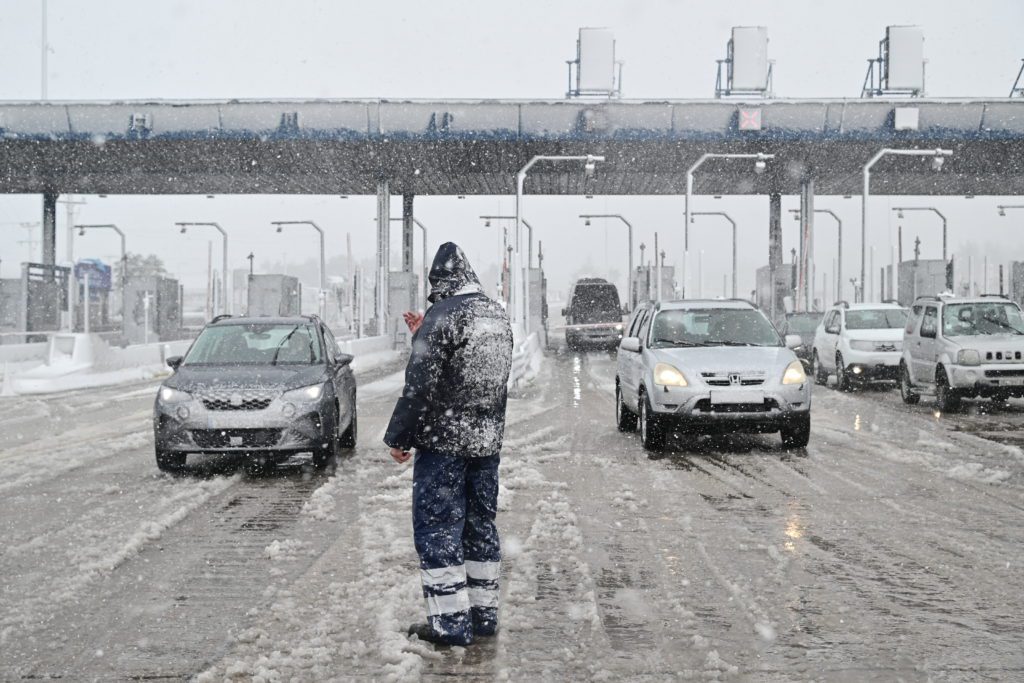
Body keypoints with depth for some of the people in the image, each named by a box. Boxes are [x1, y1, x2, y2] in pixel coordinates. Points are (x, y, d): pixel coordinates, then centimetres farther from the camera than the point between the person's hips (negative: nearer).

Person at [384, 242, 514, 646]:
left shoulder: (443, 316, -15)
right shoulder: (497, 315, 10)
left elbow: (420, 384, -18)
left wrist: (398, 436, -9)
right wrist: (423, 338, 21)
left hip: (444, 440, -8)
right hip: (488, 438, 8)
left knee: (437, 529, -1)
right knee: (481, 524, 15)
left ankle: (451, 622, -1)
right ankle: (484, 614, 21)